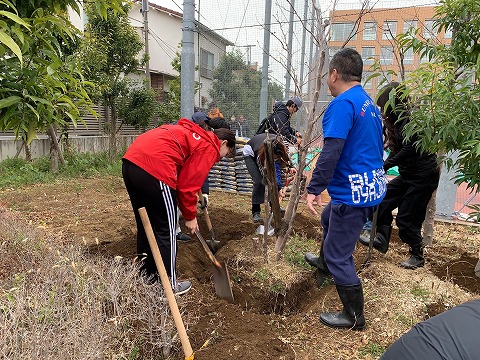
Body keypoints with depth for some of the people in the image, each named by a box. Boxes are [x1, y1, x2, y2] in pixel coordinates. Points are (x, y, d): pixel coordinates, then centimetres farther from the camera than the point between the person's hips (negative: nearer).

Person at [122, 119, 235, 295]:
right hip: (154, 168, -9)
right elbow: (188, 185, -2)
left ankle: (146, 276, 36)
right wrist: (190, 217, 10)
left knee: (144, 226, 21)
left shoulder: (192, 134, 29)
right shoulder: (210, 148, 3)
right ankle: (169, 285, 19)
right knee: (166, 231, 6)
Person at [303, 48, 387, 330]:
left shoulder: (343, 103, -18)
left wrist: (314, 189, -25)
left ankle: (354, 317, 18)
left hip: (353, 193, -10)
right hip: (372, 187, 10)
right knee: (329, 219, 32)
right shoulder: (369, 103, 12)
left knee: (339, 254, 2)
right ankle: (325, 263, 55)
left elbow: (331, 152, -28)